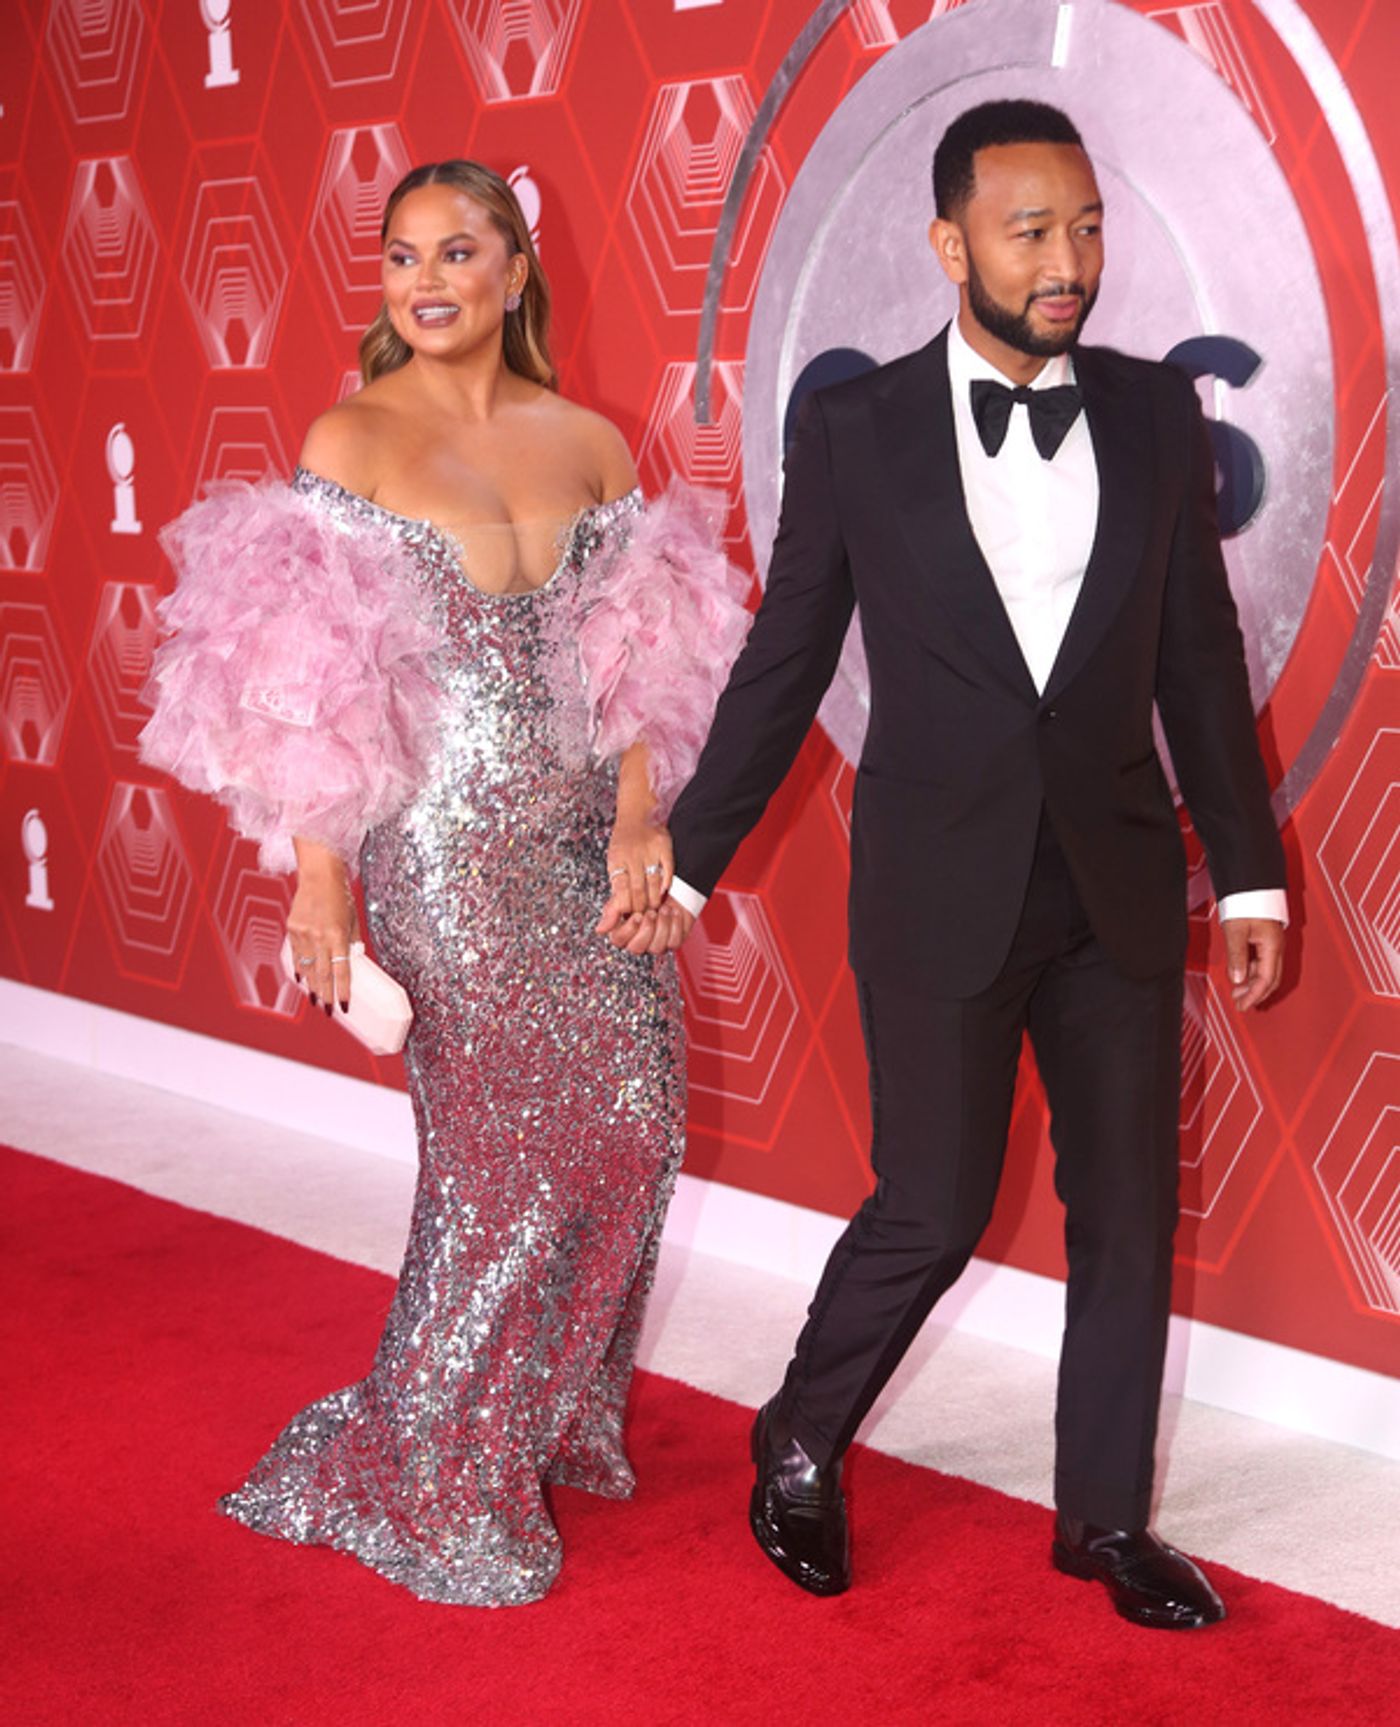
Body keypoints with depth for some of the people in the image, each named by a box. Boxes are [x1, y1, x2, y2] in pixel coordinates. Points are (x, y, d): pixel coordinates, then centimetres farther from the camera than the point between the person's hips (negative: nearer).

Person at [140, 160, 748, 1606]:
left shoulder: (587, 442, 7)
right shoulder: (349, 441, -4)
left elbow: (637, 657, 8)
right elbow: (306, 683, -6)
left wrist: (639, 821, -5)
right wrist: (320, 877, -10)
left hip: (588, 838, 5)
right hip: (443, 847, -4)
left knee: (630, 1127, 5)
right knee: (513, 1142, -1)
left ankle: (548, 1419, 30)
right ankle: (434, 1479, 18)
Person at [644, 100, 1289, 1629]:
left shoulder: (1156, 414, 3)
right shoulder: (855, 430, -5)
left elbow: (1200, 659, 7)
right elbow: (782, 666, 2)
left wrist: (1252, 874, 7)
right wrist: (682, 861, 4)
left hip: (1118, 885, 3)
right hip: (940, 888, -3)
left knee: (1128, 1211, 9)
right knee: (933, 1210, 2)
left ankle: (1103, 1516, 27)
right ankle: (797, 1451, 28)